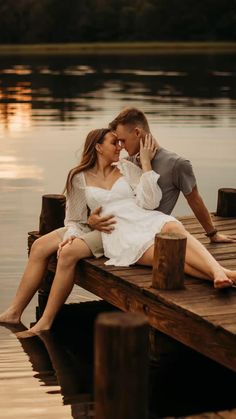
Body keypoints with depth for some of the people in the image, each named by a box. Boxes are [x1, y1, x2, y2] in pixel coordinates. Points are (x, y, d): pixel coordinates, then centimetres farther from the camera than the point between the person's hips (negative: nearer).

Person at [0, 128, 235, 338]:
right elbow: (75, 219, 18)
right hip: (113, 233, 2)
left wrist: (146, 163, 0)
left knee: (174, 228, -35)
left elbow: (149, 202, 4)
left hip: (145, 221, -2)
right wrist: (72, 236, -5)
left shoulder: (126, 167, 16)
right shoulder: (79, 178, 14)